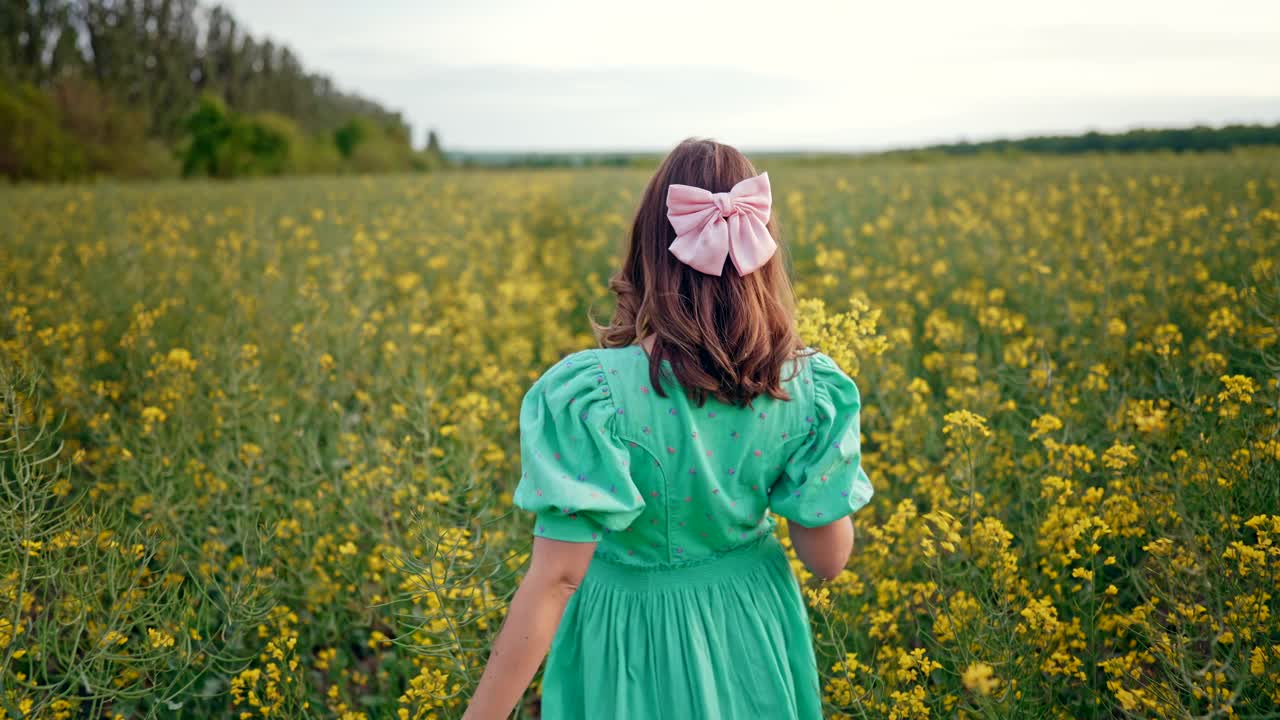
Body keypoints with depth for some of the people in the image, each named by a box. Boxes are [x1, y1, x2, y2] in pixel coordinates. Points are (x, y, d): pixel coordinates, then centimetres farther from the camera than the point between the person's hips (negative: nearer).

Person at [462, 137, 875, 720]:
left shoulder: (591, 392, -29)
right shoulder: (808, 387, -17)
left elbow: (555, 580, -27)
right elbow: (829, 560, -8)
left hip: (631, 648, -2)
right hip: (752, 634, 3)